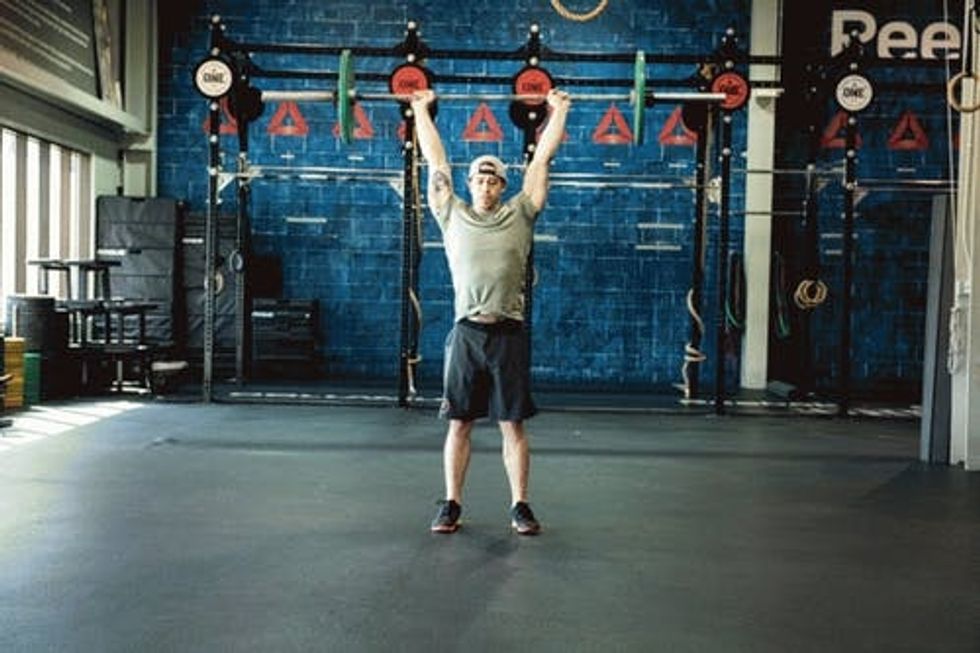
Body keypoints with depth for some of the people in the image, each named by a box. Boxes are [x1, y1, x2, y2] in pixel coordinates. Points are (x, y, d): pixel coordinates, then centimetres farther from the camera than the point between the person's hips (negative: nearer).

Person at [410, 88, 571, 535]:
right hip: (466, 332, 1)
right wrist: (421, 109, 21)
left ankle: (520, 506, 13)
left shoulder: (519, 214, 8)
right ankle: (451, 504, 16)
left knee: (512, 425, 5)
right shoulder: (453, 215, 9)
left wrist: (559, 110, 18)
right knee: (459, 424, 6)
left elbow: (542, 156, 13)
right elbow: (434, 159, 15)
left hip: (509, 334, 0)